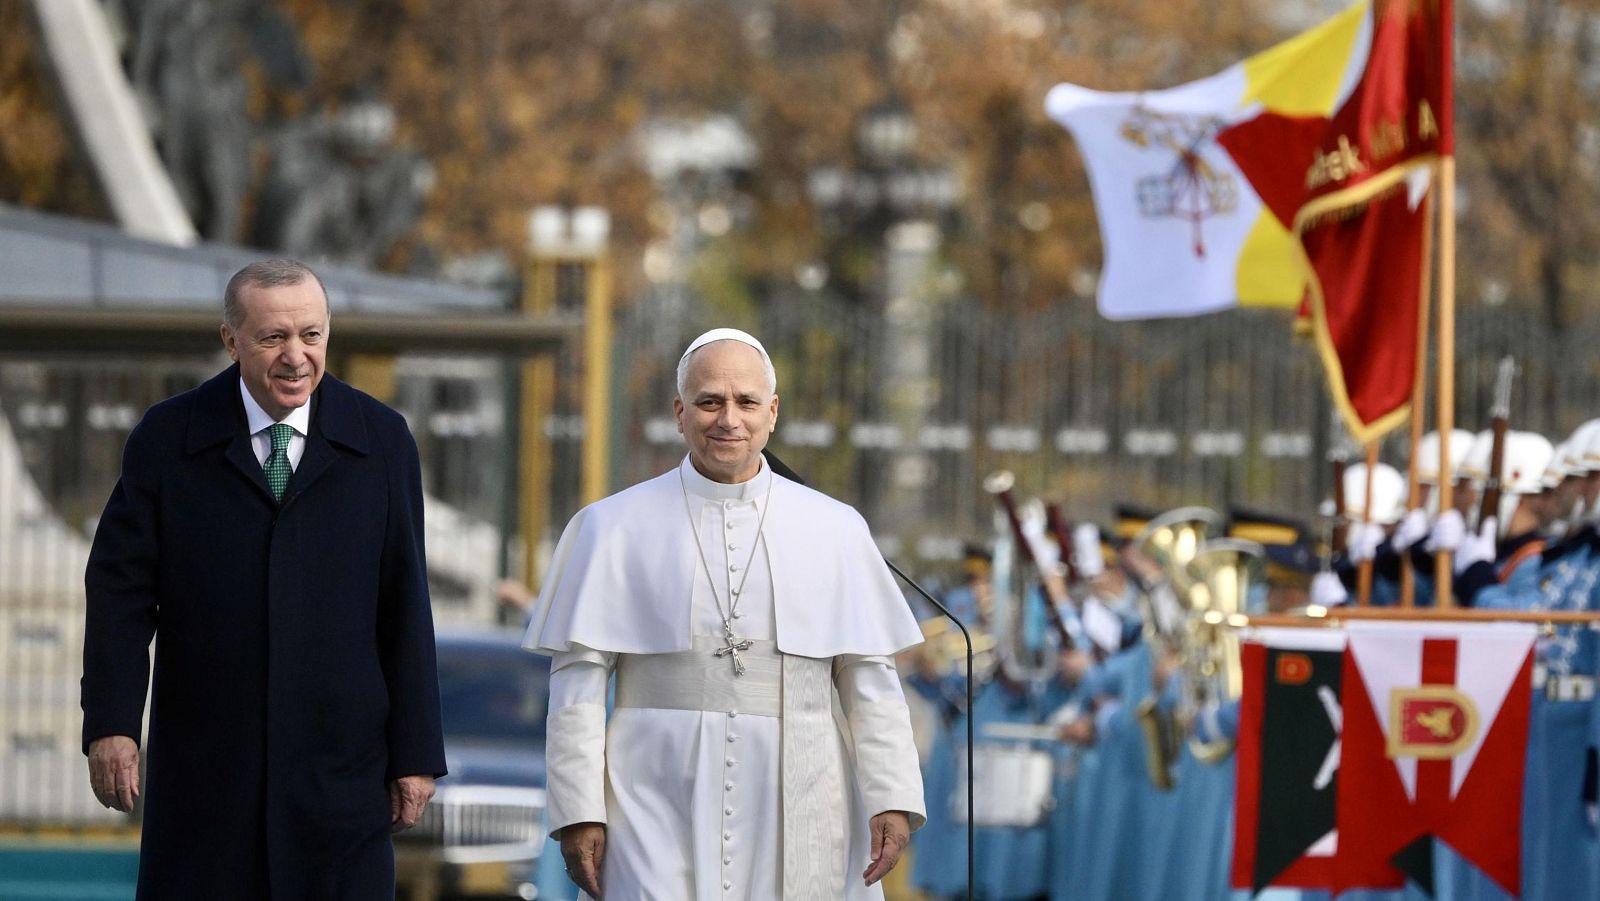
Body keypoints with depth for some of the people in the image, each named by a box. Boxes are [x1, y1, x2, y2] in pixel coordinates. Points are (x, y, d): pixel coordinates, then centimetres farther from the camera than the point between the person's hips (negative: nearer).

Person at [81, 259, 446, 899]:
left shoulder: (381, 440, 5)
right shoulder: (166, 439, 3)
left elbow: (405, 606, 4)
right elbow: (121, 588, 0)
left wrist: (416, 752, 1)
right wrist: (110, 725, -11)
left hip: (339, 768, 0)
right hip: (201, 769, 0)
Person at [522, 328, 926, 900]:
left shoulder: (834, 530, 9)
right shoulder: (614, 529, 5)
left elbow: (869, 680, 8)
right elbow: (579, 681, 2)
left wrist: (892, 799, -1)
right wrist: (578, 811, -5)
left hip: (795, 815, 2)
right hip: (662, 808, -2)